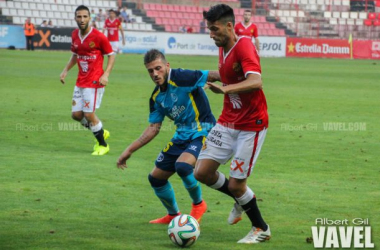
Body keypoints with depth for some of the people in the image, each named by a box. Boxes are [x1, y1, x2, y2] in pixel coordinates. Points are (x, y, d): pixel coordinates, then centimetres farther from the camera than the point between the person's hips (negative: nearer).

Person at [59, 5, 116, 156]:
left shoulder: (98, 37, -14)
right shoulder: (75, 35, 5)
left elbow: (111, 55, -6)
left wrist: (105, 75, -17)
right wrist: (66, 70, 9)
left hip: (94, 83, -7)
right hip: (80, 82, 7)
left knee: (89, 114, -8)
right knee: (76, 114, 6)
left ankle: (103, 145, 13)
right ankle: (101, 132, 30)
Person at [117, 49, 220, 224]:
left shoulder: (181, 78, -17)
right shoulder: (156, 97, 6)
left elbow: (213, 76, -24)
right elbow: (153, 128, 12)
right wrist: (130, 150, 9)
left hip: (202, 132, -8)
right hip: (182, 136, 8)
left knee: (182, 166, -33)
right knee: (155, 178, 10)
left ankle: (198, 205, -4)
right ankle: (173, 215, 35)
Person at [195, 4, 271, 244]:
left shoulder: (244, 46, -20)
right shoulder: (223, 49, 7)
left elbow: (256, 82, -35)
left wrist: (225, 89, -47)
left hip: (251, 125, -8)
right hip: (227, 122, 8)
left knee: (236, 185, -5)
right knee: (202, 172, 0)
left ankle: (261, 229, 18)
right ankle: (242, 199, 26)